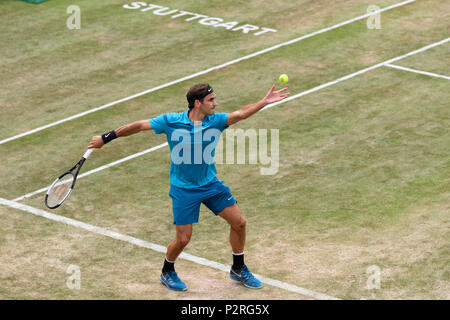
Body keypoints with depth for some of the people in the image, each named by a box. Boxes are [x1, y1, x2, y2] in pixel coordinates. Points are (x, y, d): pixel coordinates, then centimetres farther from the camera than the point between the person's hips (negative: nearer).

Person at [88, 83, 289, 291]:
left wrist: (265, 102, -41)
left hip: (211, 184, 4)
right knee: (183, 238, -3)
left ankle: (238, 270, 24)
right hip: (183, 189, -4)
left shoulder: (216, 121, -9)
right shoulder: (171, 121, -14)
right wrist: (105, 138, -3)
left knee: (239, 222, 2)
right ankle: (167, 272, 28)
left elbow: (241, 114, -25)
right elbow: (139, 126, -6)